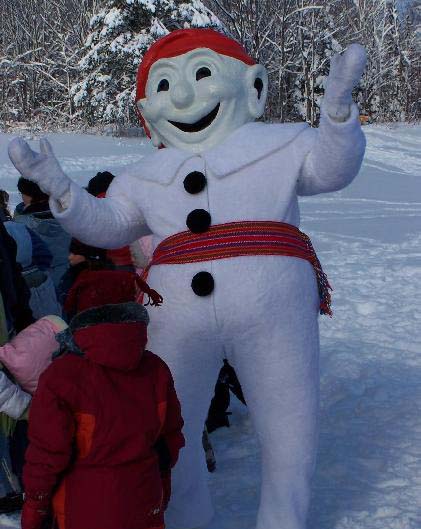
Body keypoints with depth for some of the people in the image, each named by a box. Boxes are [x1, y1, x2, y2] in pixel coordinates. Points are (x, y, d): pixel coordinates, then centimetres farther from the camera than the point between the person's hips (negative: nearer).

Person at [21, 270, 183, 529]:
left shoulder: (60, 378, -20)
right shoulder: (156, 369, -5)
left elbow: (47, 456, -14)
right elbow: (171, 437, 7)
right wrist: (162, 487, 22)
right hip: (146, 507, 4)